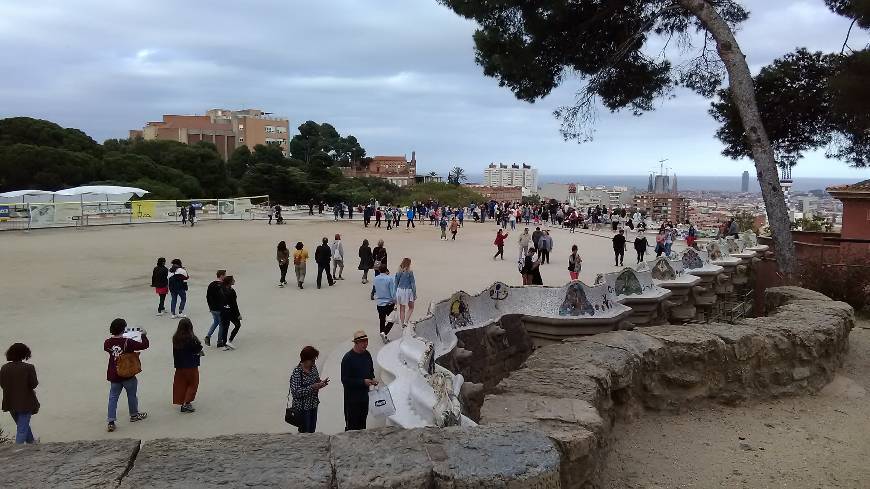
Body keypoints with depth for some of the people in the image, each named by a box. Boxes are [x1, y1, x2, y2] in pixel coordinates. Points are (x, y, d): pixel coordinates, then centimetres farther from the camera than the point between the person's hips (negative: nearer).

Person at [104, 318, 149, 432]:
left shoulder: (108, 342, -6)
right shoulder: (128, 342, -19)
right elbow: (144, 345, -16)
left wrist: (113, 336, 24)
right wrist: (144, 335, 1)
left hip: (113, 376, 4)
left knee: (113, 397, 9)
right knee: (132, 395, 17)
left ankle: (110, 422, 5)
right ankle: (134, 415, 34)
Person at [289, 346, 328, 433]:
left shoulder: (313, 367, 2)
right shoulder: (296, 373, -21)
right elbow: (295, 392, -25)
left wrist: (321, 383, -6)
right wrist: (312, 387, -29)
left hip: (313, 405, 7)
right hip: (302, 407, -7)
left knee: (312, 431, 16)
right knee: (305, 432, 4)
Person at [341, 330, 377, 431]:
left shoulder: (367, 355, 5)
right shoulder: (348, 358, -16)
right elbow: (345, 380, -17)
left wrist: (372, 379, -1)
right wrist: (363, 382, -21)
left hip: (365, 395, 7)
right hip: (352, 397, -7)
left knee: (362, 424, 16)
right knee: (352, 426, -1)